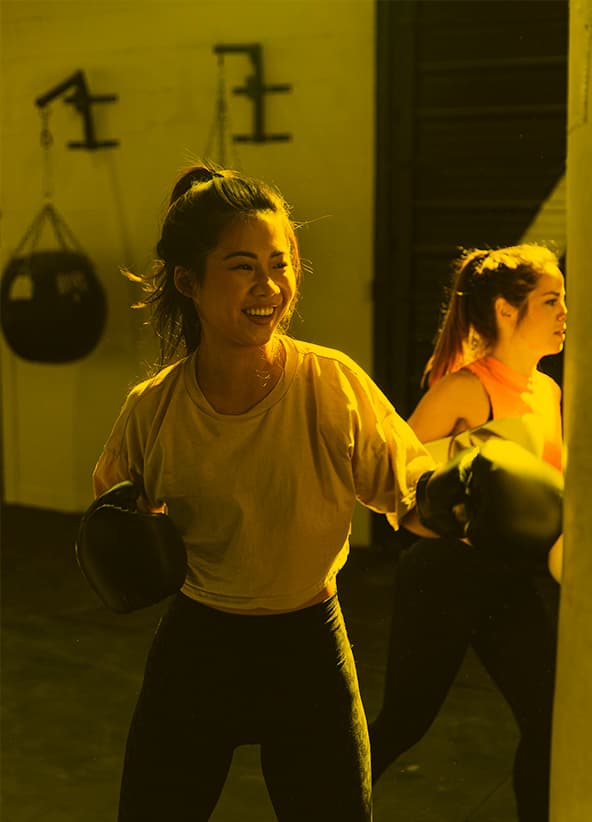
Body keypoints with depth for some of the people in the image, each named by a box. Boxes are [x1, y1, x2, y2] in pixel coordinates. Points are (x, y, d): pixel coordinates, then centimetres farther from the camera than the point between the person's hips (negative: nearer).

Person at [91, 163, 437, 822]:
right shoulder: (151, 409, -9)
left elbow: (411, 499, -11)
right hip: (193, 647, 2)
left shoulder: (334, 384, -16)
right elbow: (115, 502, 10)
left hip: (307, 649, -1)